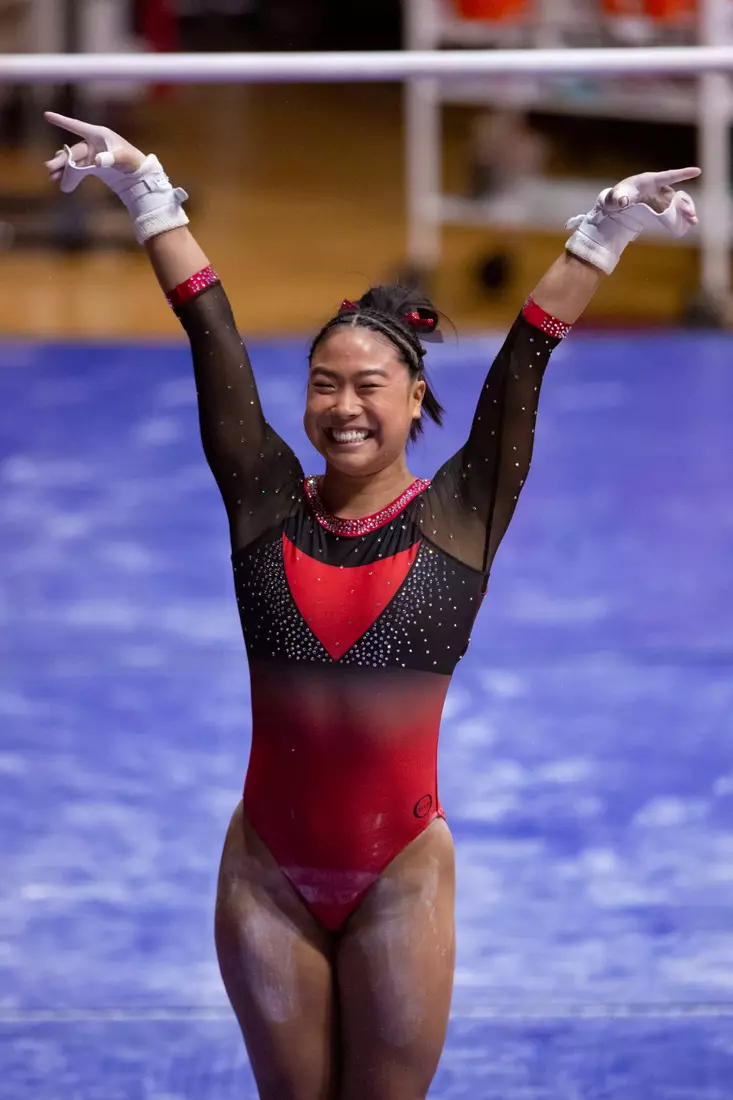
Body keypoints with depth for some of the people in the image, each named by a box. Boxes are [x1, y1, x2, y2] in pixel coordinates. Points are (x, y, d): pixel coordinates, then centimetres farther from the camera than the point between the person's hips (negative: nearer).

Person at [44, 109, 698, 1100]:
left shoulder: (459, 516, -3)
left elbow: (523, 361, -7)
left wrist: (608, 230, -12)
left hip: (400, 874, -1)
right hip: (269, 869, 2)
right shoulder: (267, 503, 0)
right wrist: (145, 192, 2)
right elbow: (212, 335, -1)